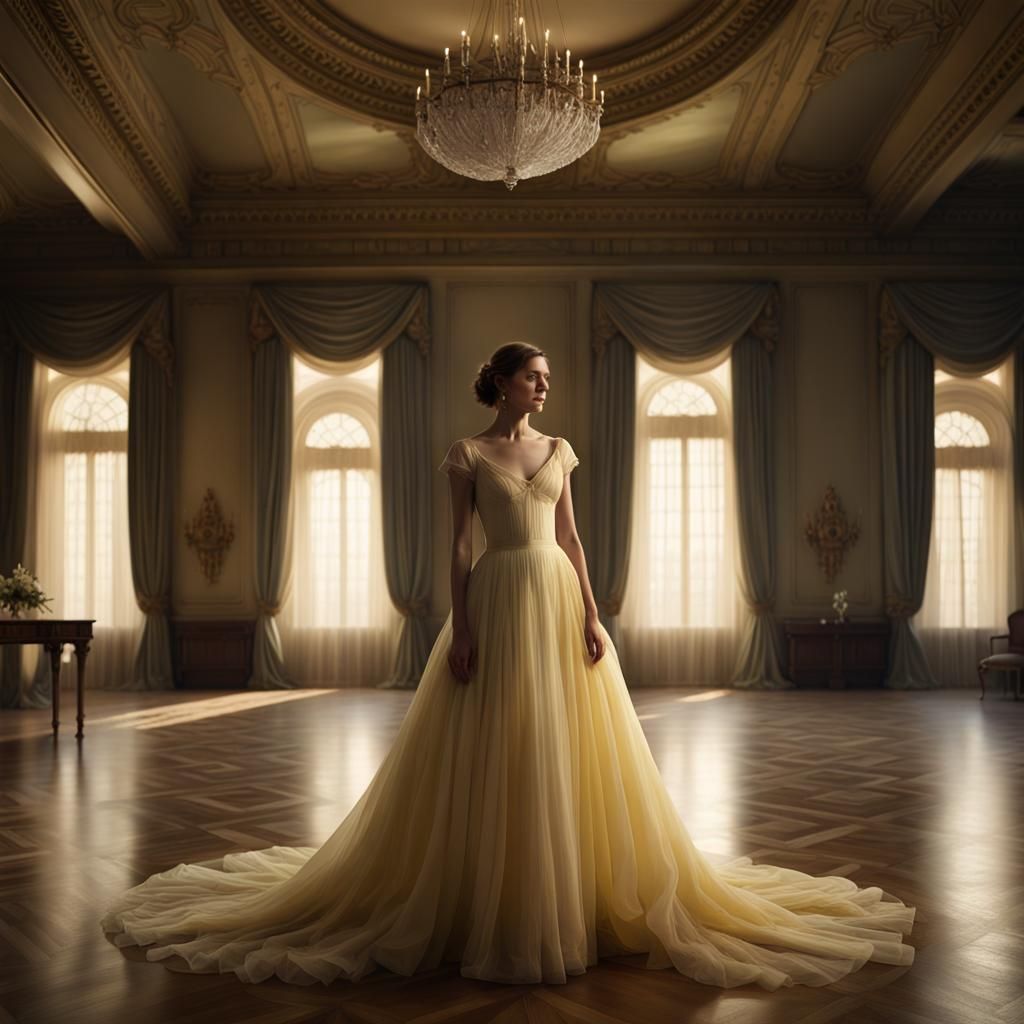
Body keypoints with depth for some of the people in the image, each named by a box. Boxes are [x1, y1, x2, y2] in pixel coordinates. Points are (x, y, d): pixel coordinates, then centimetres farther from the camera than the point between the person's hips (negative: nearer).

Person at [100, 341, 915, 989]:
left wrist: (591, 613, 2)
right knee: (496, 753, -1)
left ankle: (570, 890, 20)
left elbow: (570, 537, 10)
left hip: (560, 601, 4)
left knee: (567, 749, 6)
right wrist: (459, 629, -10)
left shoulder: (558, 449, 12)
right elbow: (459, 545, -3)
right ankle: (490, 898, 14)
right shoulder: (468, 453, 0)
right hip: (499, 602, -4)